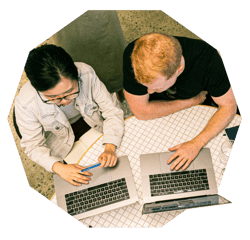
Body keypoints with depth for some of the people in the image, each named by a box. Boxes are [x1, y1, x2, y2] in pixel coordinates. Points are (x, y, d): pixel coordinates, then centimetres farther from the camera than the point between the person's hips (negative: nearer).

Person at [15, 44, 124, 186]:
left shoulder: (87, 74, -32)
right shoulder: (25, 104, -33)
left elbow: (112, 111, -23)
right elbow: (33, 146, -19)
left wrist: (110, 148, -37)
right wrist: (59, 167, -34)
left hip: (91, 122, 1)